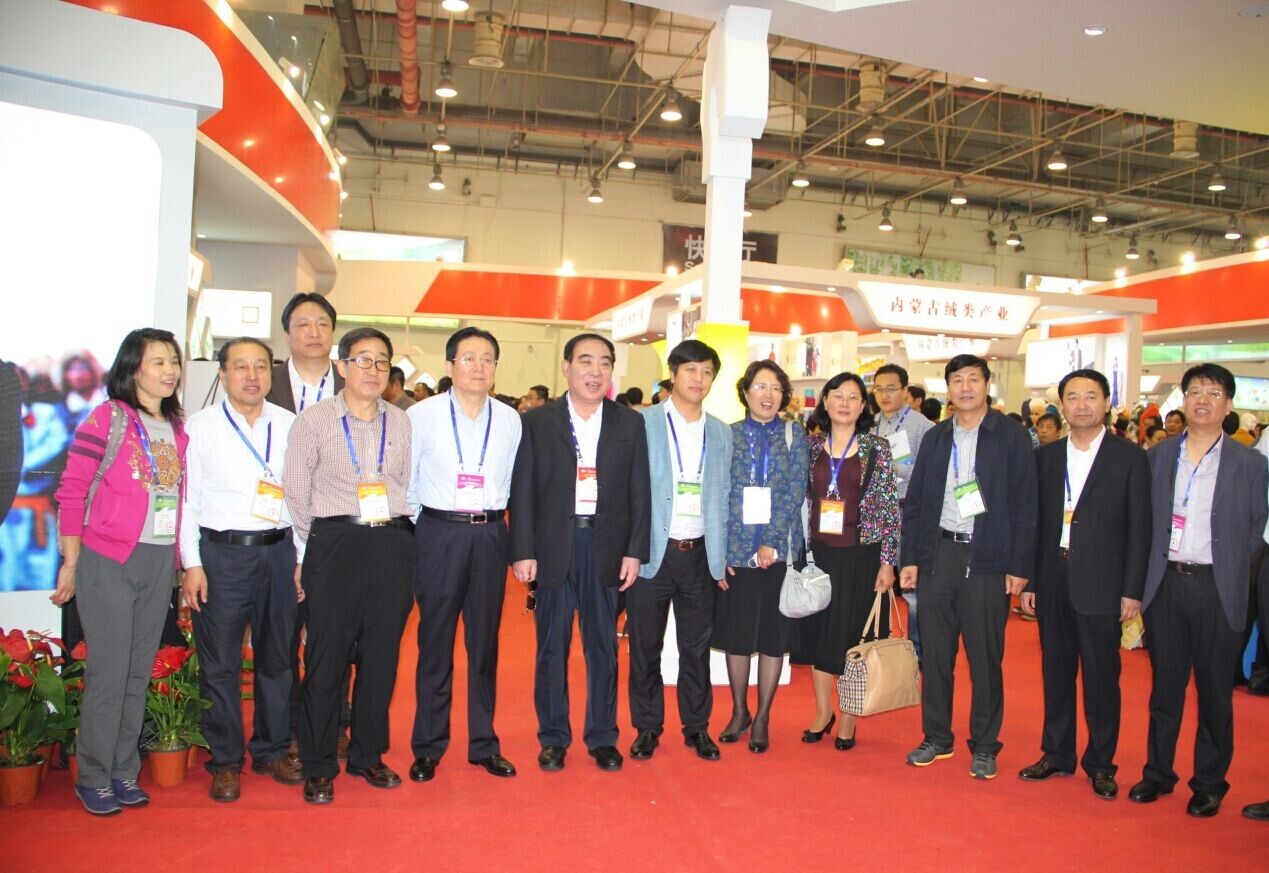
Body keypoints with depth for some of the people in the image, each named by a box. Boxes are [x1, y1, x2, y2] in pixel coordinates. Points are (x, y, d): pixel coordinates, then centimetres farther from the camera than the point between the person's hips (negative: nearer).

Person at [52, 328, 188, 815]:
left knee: (140, 672, 12)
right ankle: (93, 777, 16)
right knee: (108, 672, 0)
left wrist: (179, 563, 10)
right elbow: (71, 493, -7)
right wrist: (71, 565, -6)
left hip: (159, 563, 5)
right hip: (109, 561, -5)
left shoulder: (178, 428, 10)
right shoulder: (107, 418, -7)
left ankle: (124, 771, 25)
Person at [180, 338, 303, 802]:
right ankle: (225, 760, 20)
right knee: (220, 663, 5)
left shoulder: (290, 425, 5)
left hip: (279, 551, 3)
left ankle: (272, 750, 27)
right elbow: (186, 498, -1)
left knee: (278, 657, 12)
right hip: (221, 554, -2)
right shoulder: (199, 427, 0)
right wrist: (192, 564, -6)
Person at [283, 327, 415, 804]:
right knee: (326, 657, 2)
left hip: (392, 545, 3)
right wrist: (312, 550, 5)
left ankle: (368, 754, 26)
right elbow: (295, 492, 3)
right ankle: (318, 766, 16)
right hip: (335, 545, -3)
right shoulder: (313, 419, 0)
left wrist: (398, 534, 8)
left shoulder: (401, 422, 10)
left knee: (381, 655, 10)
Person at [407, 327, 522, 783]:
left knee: (485, 642, 10)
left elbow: (512, 482, 8)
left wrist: (490, 520, 6)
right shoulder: (422, 415, -2)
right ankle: (428, 747, 19)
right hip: (439, 534, -2)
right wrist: (422, 526, 5)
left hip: (490, 535, 2)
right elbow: (404, 479, 3)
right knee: (435, 642, 5)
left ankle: (484, 744, 23)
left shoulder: (510, 420, 3)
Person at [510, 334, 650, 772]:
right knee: (552, 644, 7)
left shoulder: (630, 424, 6)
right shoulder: (537, 421, 3)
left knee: (603, 645, 8)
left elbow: (640, 492, 5)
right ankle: (553, 737, 21)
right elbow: (522, 491, 1)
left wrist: (635, 551, -1)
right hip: (554, 545, -1)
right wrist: (523, 551, -5)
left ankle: (602, 737, 22)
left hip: (607, 546, 1)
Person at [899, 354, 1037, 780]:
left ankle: (984, 746, 20)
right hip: (938, 555, 3)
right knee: (934, 654, 9)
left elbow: (1024, 505, -3)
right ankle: (936, 738, 23)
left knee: (985, 658, 5)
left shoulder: (1012, 436, 0)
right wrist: (910, 558, 4)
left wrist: (1019, 566, -8)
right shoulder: (935, 438, 10)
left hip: (988, 559, -3)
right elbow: (914, 501, 10)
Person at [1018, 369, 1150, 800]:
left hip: (1100, 585, -3)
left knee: (1101, 676, 6)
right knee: (1056, 671, 12)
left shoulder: (1129, 458, -2)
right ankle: (1057, 754, 26)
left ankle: (1101, 764, 21)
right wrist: (1028, 580, 4)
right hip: (1053, 582, 3)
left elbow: (1139, 527, -3)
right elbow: (1034, 522, 8)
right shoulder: (1045, 456, 7)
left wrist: (1132, 590, -7)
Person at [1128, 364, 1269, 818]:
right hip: (1166, 582, 2)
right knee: (1165, 683, 11)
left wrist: (1228, 570, -2)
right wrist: (1148, 573, 2)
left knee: (1215, 690, 7)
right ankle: (1157, 772, 23)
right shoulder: (1159, 456, 6)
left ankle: (1209, 783, 21)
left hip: (1217, 588, -2)